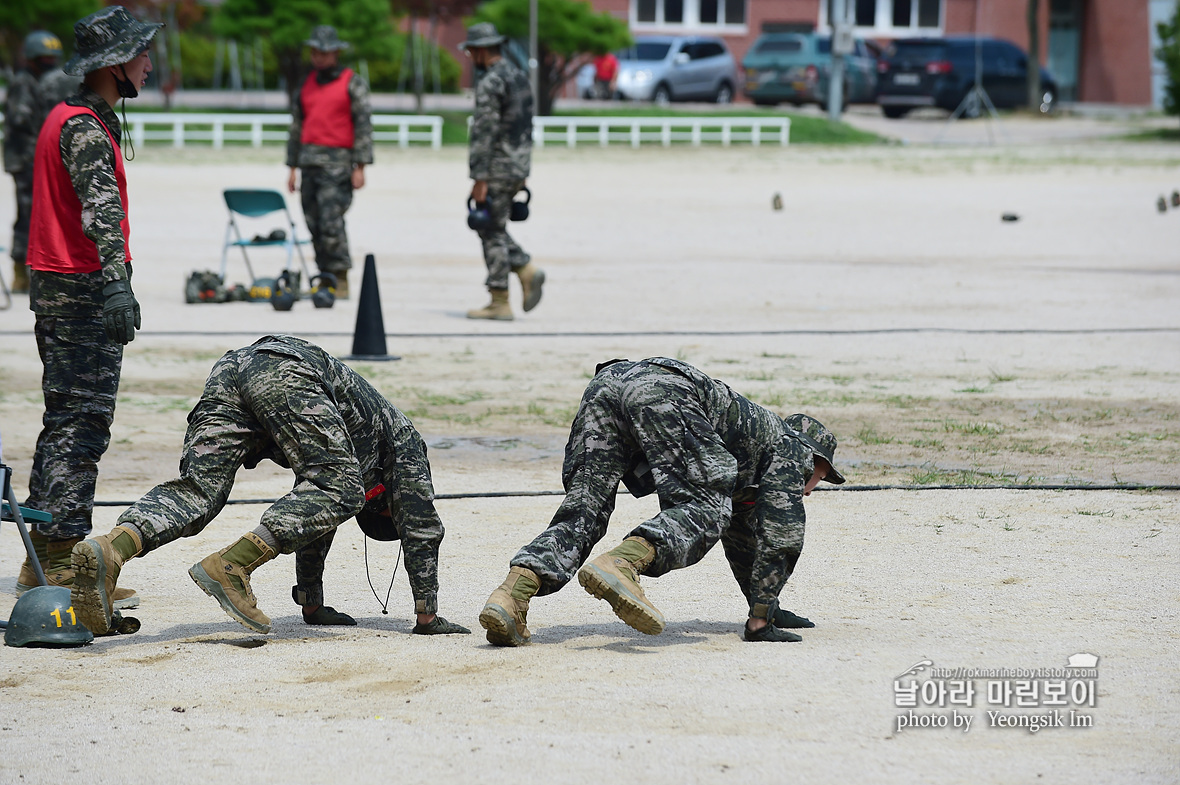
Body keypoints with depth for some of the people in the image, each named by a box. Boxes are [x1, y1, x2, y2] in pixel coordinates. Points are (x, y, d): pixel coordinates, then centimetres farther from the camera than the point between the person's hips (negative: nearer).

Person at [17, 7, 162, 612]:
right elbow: (100, 209, -29)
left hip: (54, 288, 10)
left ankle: (42, 564, 19)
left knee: (64, 422, 14)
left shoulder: (66, 118, 18)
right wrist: (117, 284, -39)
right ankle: (64, 567, -9)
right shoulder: (86, 130, -15)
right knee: (82, 426, -9)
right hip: (83, 290, -10)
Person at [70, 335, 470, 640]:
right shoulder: (404, 437, 26)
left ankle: (108, 549, -34)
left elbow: (312, 520, 46)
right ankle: (232, 566, -26)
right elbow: (421, 524, 21)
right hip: (285, 372, -7)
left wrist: (313, 605, 47)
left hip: (229, 369, 7)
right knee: (338, 491, -9)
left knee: (196, 489, -8)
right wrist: (428, 617, 23)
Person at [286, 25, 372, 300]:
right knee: (314, 224, 3)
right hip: (310, 161, 6)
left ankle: (341, 282, -10)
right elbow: (297, 127, 21)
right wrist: (292, 167, 17)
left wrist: (360, 166, -12)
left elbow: (364, 124, -6)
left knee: (331, 222, -15)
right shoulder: (307, 84, 17)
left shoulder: (352, 83, -1)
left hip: (337, 162, -6)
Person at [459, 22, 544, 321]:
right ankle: (527, 270, 4)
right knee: (492, 229, 19)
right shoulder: (520, 77, 13)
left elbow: (484, 133, -20)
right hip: (519, 167, 9)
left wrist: (479, 179, -19)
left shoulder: (490, 83, -16)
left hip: (497, 169, -9)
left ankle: (499, 304, 0)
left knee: (492, 232, -2)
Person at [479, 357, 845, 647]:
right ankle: (621, 565, -42)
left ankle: (512, 594, -25)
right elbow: (780, 537, 11)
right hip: (664, 391, -8)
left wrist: (765, 606, 60)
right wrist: (760, 621, 12)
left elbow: (742, 532, 54)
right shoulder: (790, 449, 21)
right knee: (705, 512, -14)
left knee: (581, 513, 0)